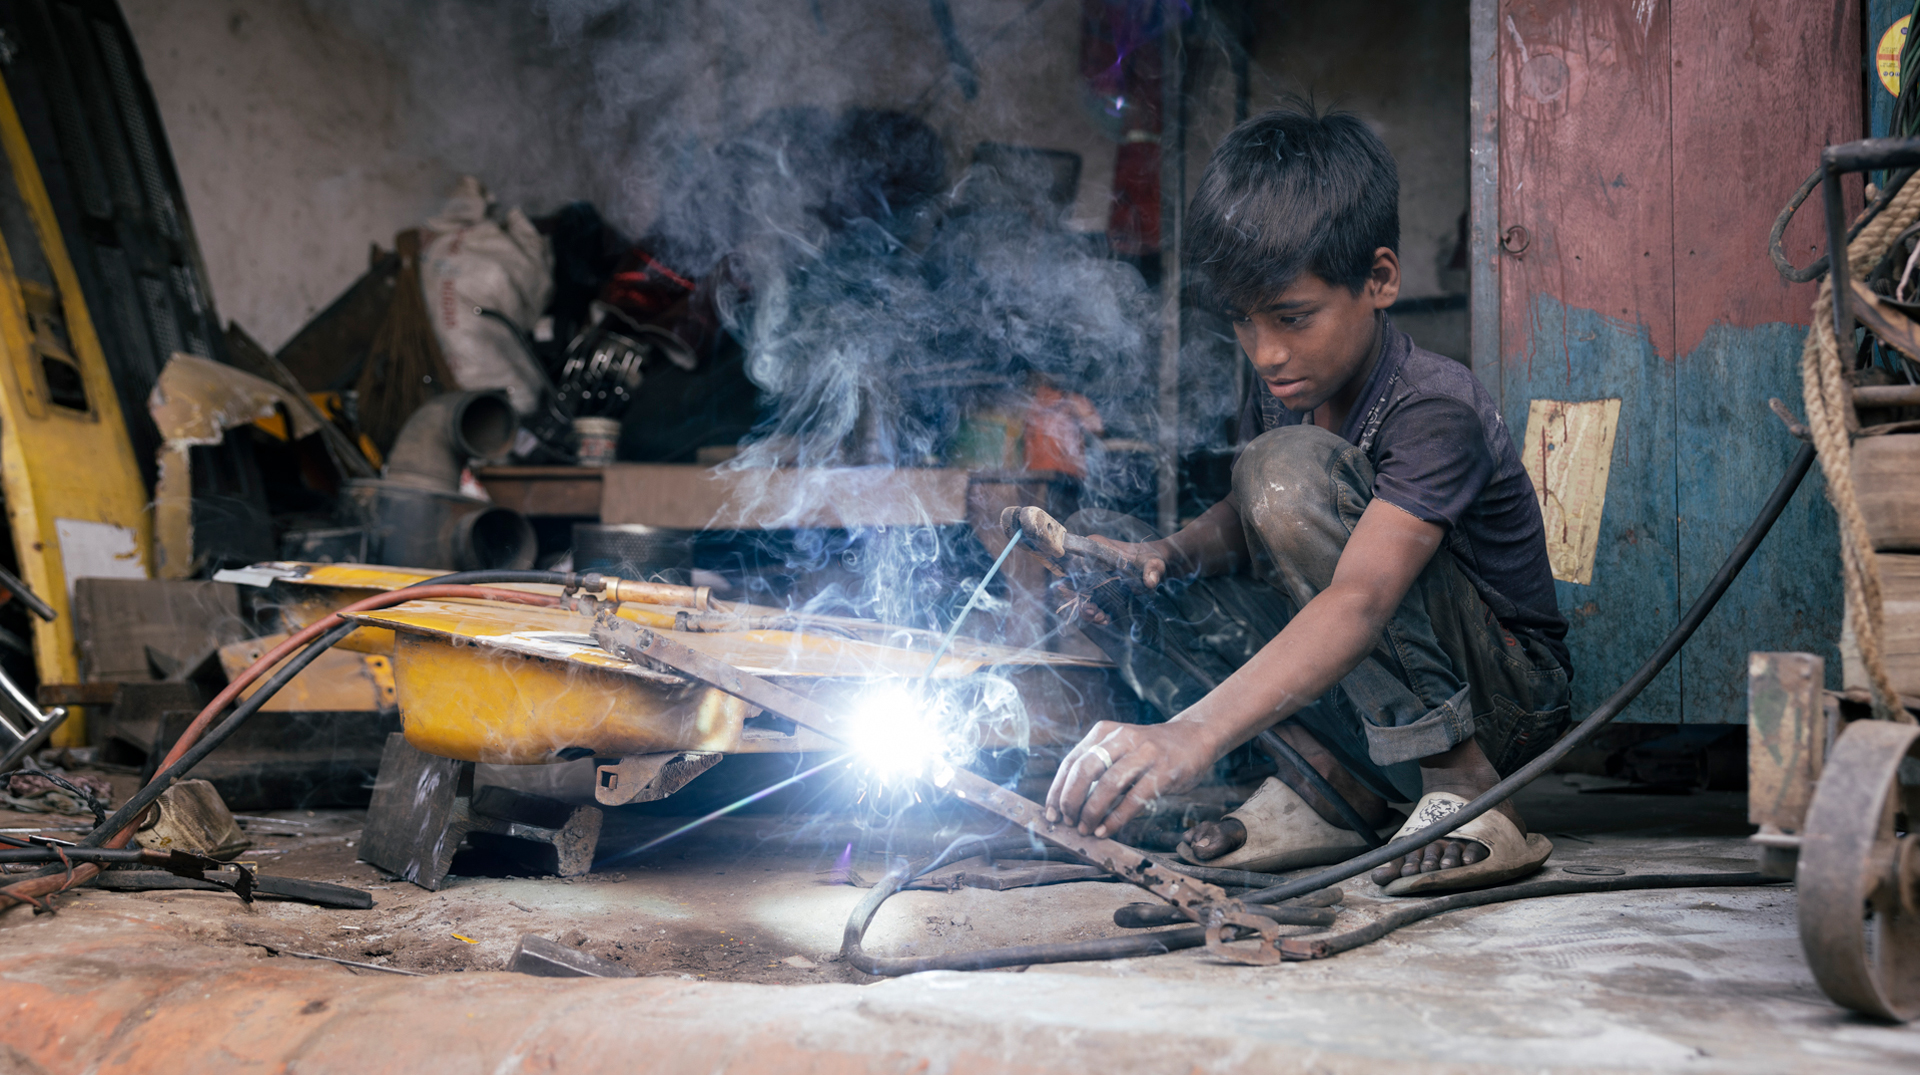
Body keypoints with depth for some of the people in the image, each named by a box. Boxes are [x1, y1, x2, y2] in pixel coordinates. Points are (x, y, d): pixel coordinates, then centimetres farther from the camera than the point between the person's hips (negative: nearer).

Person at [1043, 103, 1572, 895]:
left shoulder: (1434, 411, -26)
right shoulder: (1284, 387, -3)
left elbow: (1359, 604, -41)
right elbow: (1246, 523, 10)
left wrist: (1192, 736, -55)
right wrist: (1171, 553, -16)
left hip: (1501, 703, -7)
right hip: (1353, 693, 8)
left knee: (1290, 468, -30)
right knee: (1094, 547, -3)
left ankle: (1465, 799, -23)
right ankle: (1330, 786, -10)